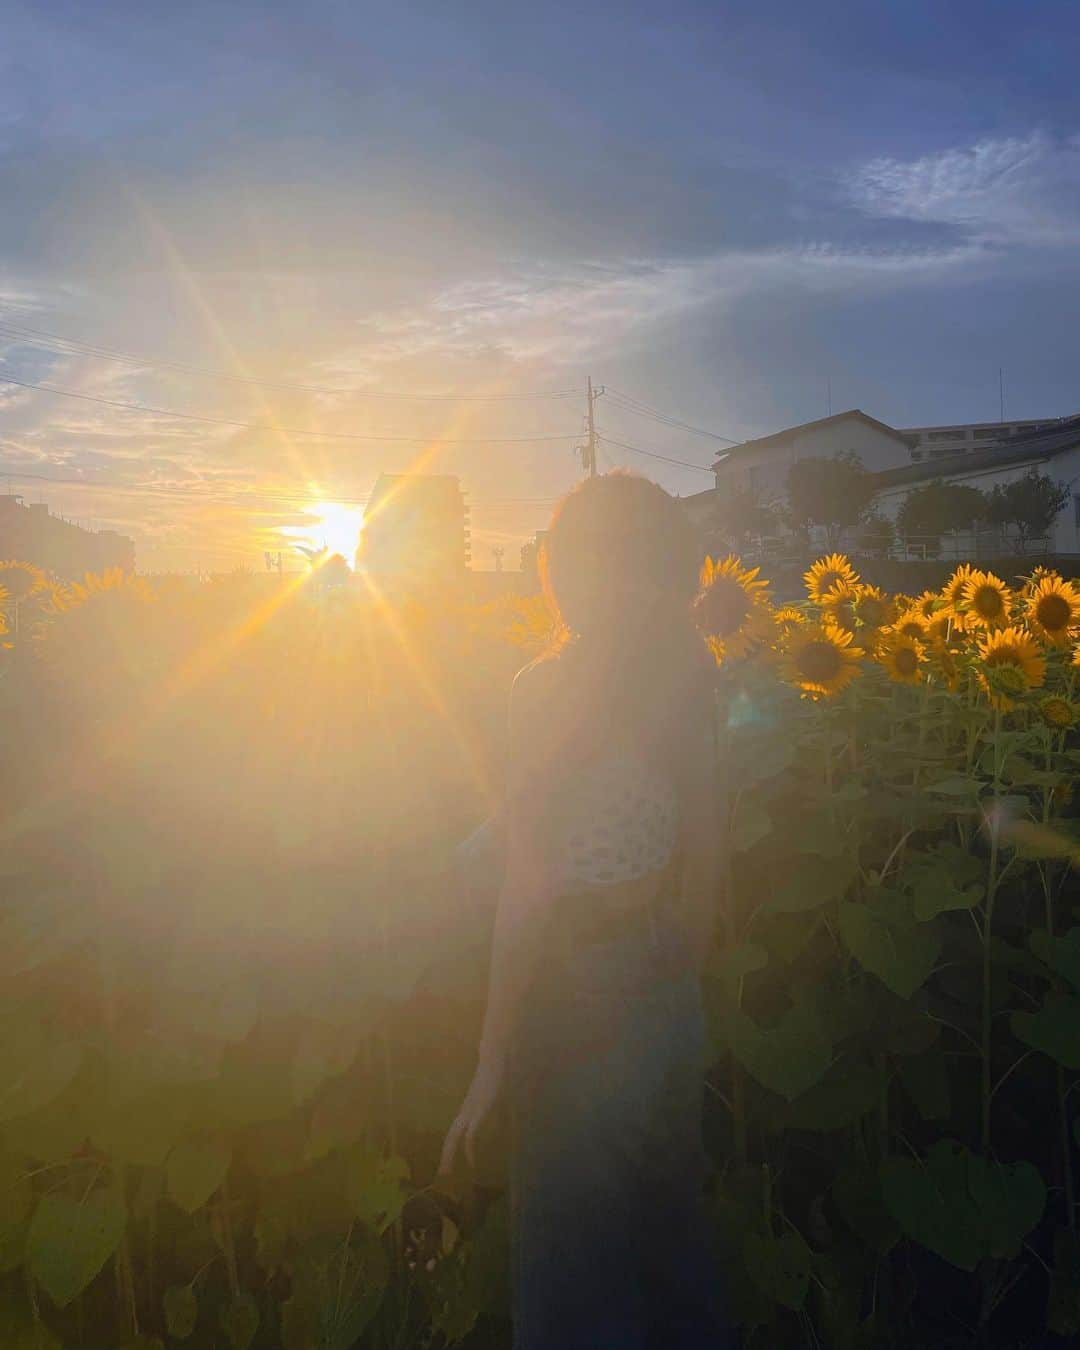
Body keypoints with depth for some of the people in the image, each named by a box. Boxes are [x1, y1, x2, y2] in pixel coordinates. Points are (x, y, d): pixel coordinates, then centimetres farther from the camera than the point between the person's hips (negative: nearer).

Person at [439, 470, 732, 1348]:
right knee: (672, 1239, 26)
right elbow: (706, 867, 8)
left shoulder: (549, 687, -18)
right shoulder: (686, 678, 1)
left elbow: (529, 893, -19)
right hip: (672, 1003, 7)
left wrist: (492, 1061, -10)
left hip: (579, 1004, -6)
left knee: (572, 1277, 14)